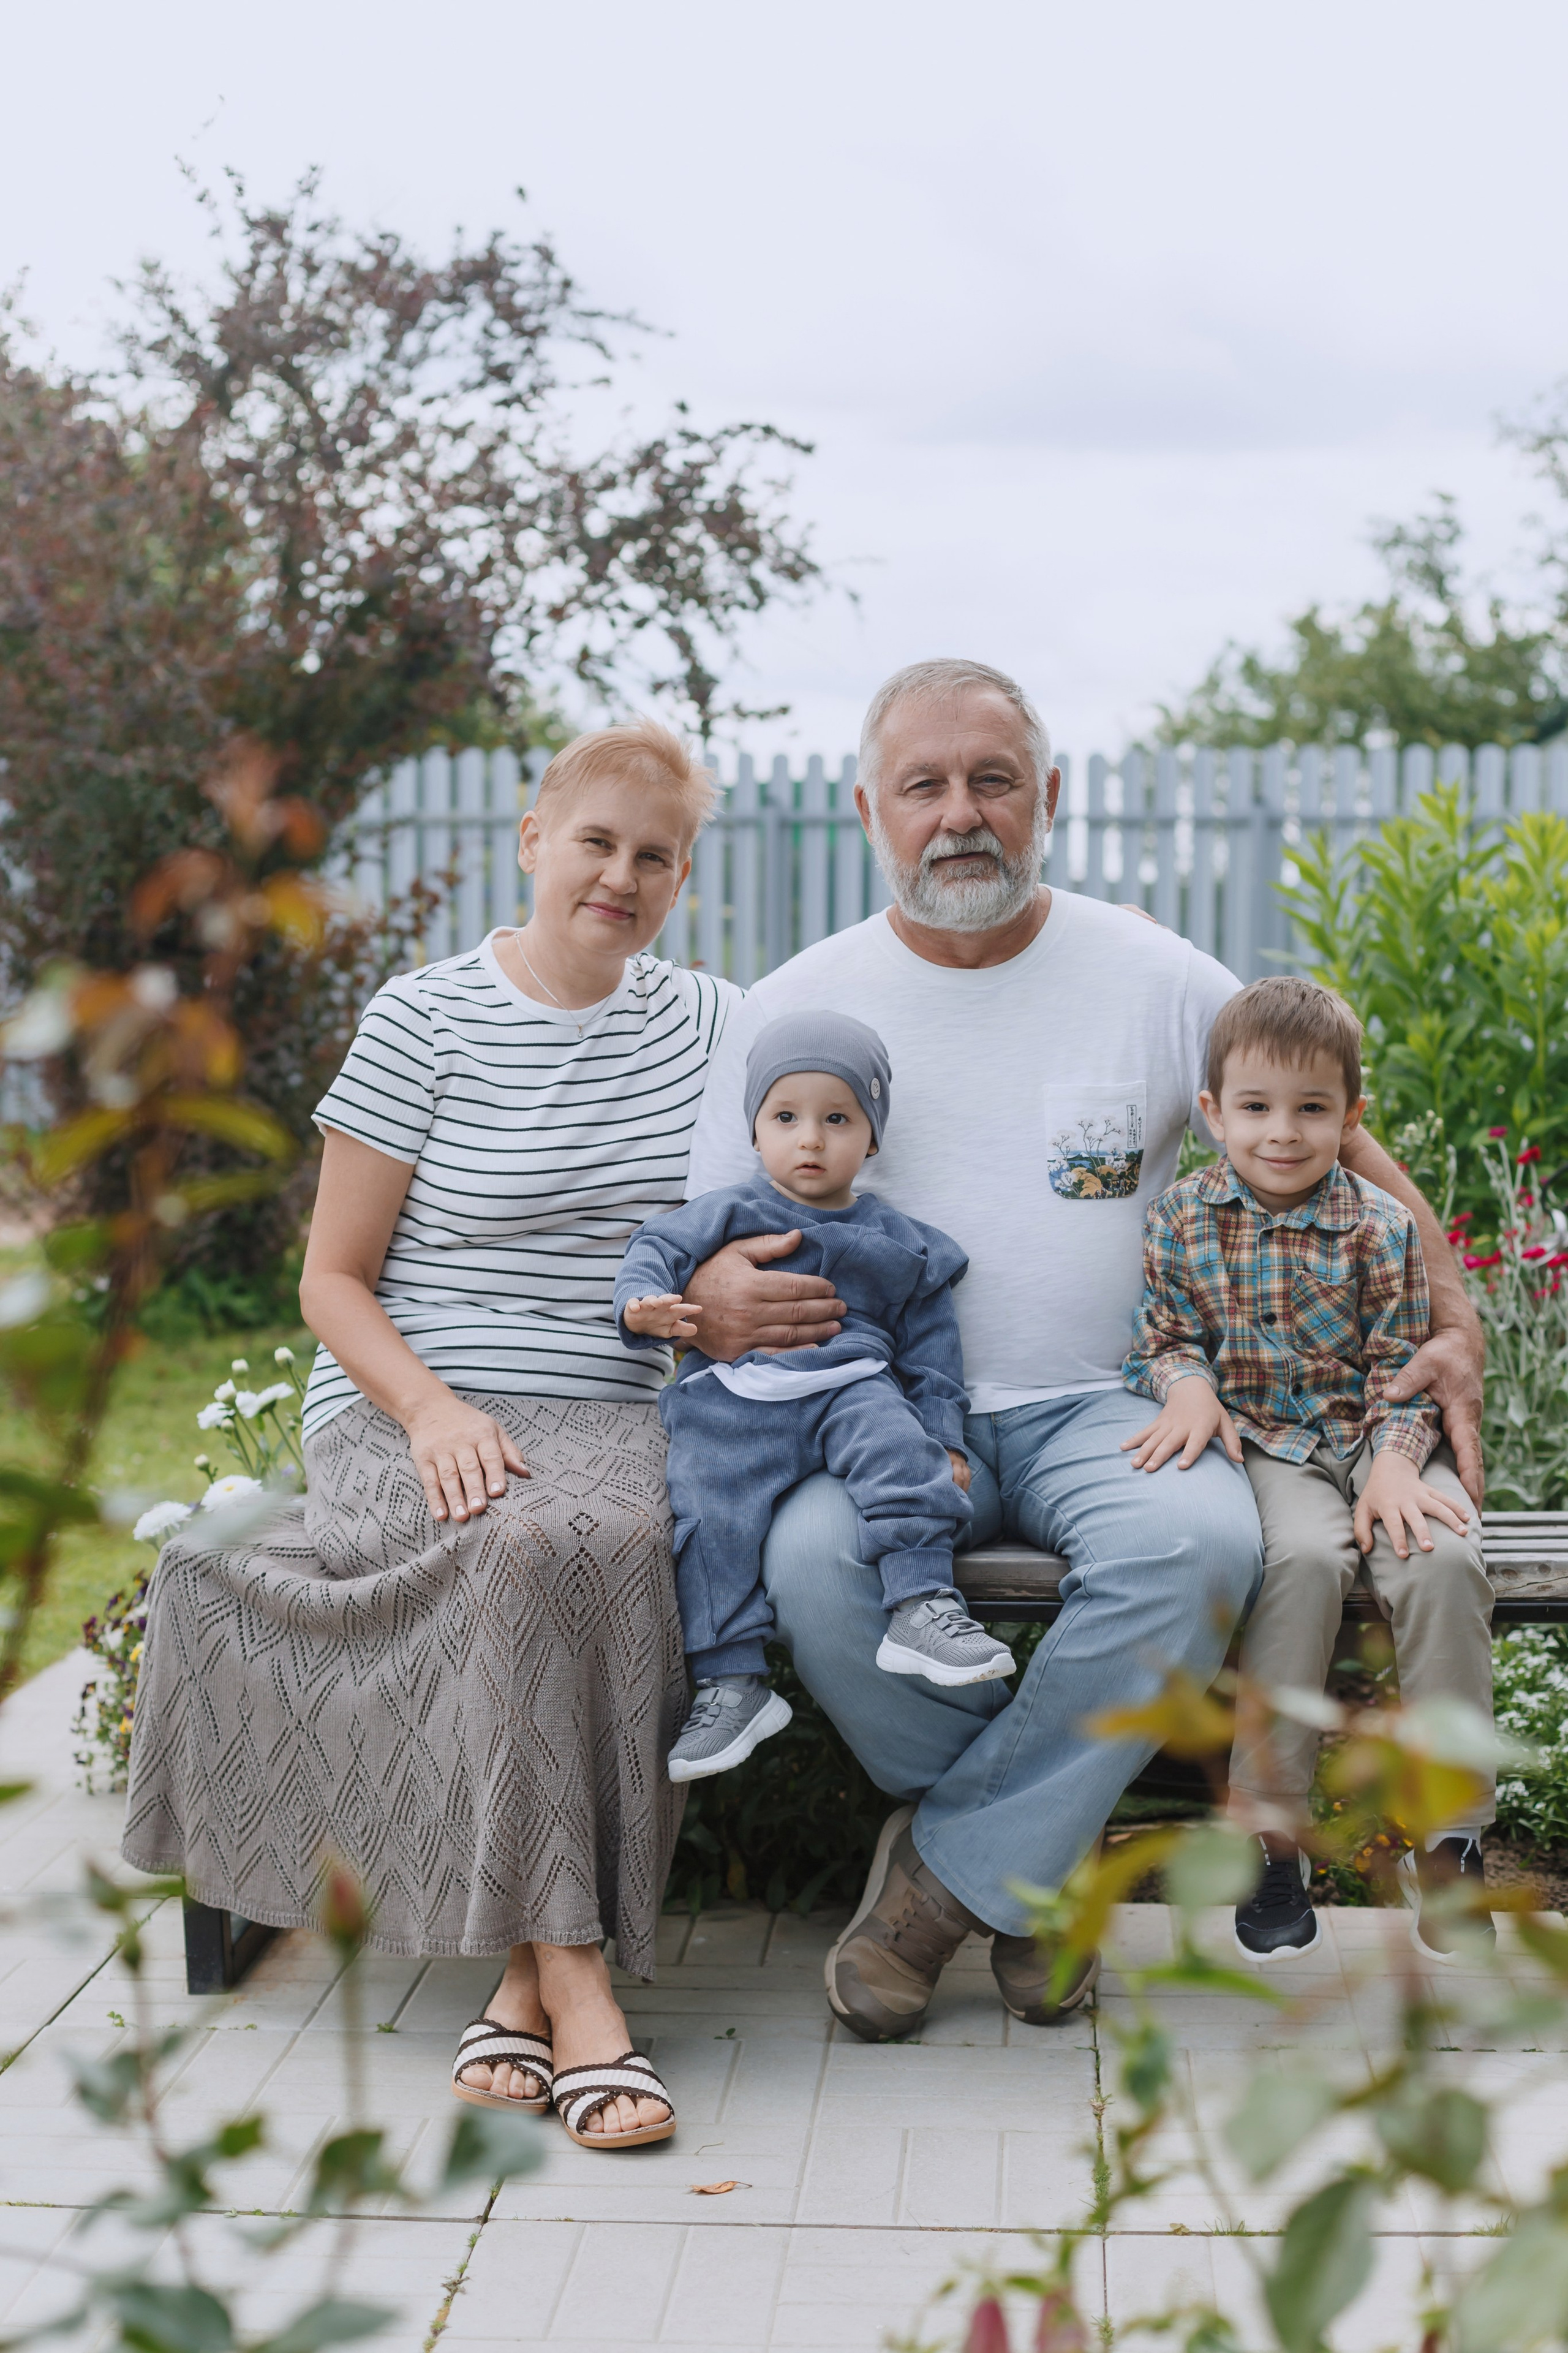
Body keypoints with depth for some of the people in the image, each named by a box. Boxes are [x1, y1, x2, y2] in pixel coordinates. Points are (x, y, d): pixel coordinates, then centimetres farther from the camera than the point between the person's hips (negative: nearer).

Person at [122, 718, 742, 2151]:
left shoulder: (710, 1023, 13)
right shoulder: (427, 1021, 3)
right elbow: (334, 1281, 3)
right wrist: (435, 1411, -15)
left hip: (619, 1421, 2)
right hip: (409, 1413, -2)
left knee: (605, 1542, -34)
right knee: (531, 1548, -36)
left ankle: (536, 1971, -27)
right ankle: (573, 1991, -33)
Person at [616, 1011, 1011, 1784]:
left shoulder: (898, 1243, 17)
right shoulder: (730, 1213, 13)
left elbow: (929, 1344, 19)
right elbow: (659, 1247, 6)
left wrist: (944, 1437, 10)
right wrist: (643, 1305, -17)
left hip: (851, 1387, 1)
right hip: (733, 1400, 0)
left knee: (901, 1453, -30)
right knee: (713, 1519, -19)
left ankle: (921, 1607, -30)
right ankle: (731, 1682, -13)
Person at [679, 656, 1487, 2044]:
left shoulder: (1158, 981, 4)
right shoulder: (797, 1007, 5)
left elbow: (1336, 1147, 12)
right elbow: (708, 1246, 8)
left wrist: (1455, 1323, -1)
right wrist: (712, 1298, -18)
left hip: (1104, 1407, 0)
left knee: (1204, 1542, -33)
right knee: (814, 1558, -33)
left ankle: (952, 1866, -14)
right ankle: (1039, 1863, -6)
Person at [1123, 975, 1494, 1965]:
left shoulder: (1380, 1227, 0)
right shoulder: (1183, 1218, 3)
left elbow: (1401, 1367, 0)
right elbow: (1164, 1334, 11)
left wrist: (1395, 1465, -16)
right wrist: (1186, 1383, -12)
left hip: (1369, 1438, 1)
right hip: (1259, 1442, -1)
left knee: (1443, 1561, -29)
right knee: (1304, 1559, -33)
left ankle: (1450, 1835, -15)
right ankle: (1271, 1830, -22)